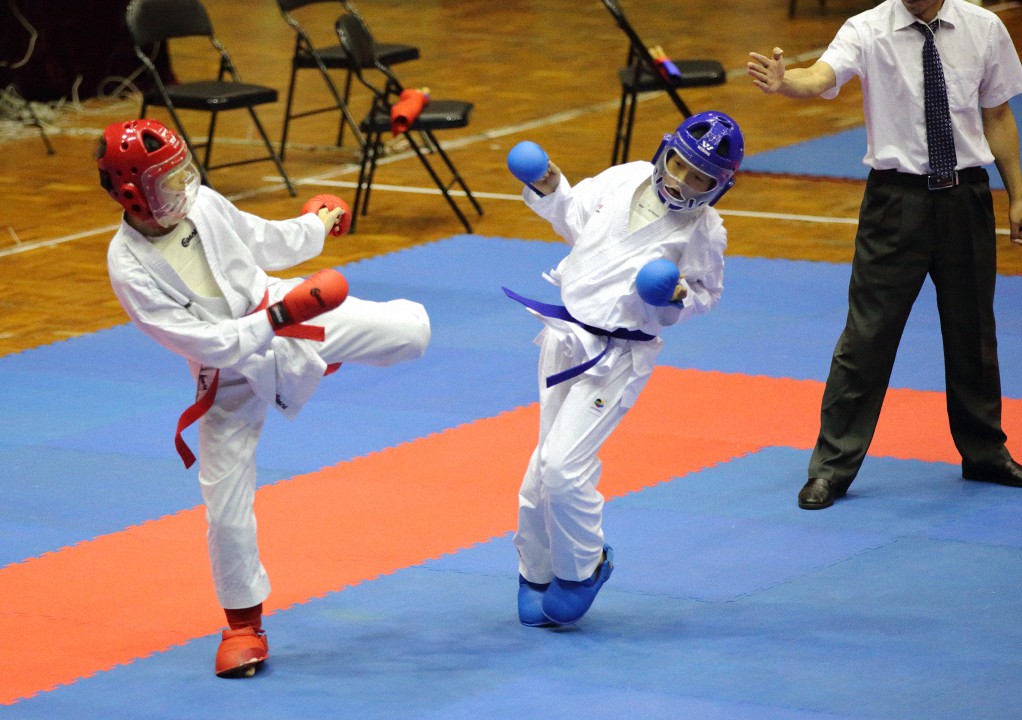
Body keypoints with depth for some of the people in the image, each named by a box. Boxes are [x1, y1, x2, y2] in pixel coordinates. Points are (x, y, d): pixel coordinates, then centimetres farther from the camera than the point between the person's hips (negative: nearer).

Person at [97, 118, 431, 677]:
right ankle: (243, 624, 21)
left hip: (281, 314, 4)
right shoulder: (130, 268, -26)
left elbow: (260, 242, 12)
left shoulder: (203, 204, -11)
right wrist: (278, 316, -32)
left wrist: (316, 226, 28)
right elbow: (202, 342, -27)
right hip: (231, 380, -4)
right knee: (227, 510, -2)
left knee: (411, 329, -3)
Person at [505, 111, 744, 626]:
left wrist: (680, 296, -20)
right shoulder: (622, 181, 0)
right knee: (549, 464, 12)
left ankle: (583, 567, 9)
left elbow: (707, 293, 1)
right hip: (564, 335, 5)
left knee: (563, 466, -15)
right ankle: (539, 574, 29)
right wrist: (548, 190, -2)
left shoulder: (703, 231, -12)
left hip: (617, 356, -5)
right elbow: (573, 217, 16)